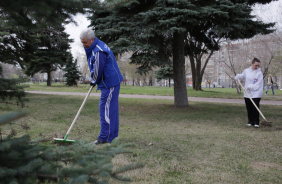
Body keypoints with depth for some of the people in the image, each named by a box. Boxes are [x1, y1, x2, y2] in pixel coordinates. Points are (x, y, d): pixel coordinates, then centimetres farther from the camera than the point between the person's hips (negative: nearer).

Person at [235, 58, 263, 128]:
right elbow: (242, 76, 24)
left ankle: (256, 122, -2)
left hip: (256, 94, -4)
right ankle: (250, 121, 20)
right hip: (247, 93, 4)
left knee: (255, 108, -8)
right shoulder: (246, 71, 5)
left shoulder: (259, 73, -7)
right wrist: (238, 76, 3)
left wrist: (250, 87, -19)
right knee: (249, 108, 10)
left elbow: (258, 84, -12)